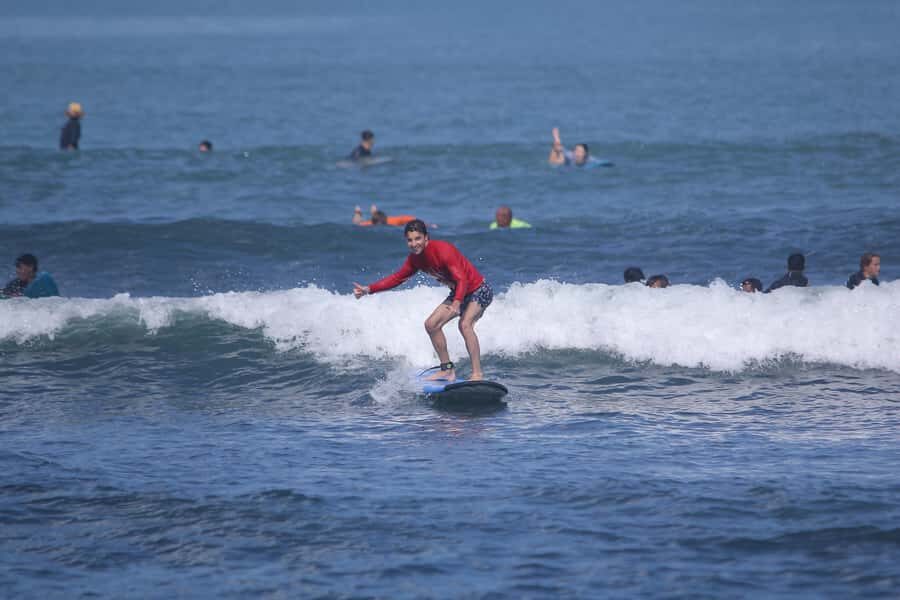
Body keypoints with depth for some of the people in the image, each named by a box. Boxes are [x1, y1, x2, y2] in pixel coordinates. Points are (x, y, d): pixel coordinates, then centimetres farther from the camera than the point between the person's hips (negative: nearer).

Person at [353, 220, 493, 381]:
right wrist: (369, 289, 1)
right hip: (457, 293, 9)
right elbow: (398, 277, 10)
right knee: (431, 324, 4)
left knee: (465, 324, -30)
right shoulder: (415, 258, -3)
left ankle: (477, 374, -30)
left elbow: (462, 279, -37)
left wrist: (457, 303, -54)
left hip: (479, 291, -9)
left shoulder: (443, 250, -29)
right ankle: (448, 369, 15)